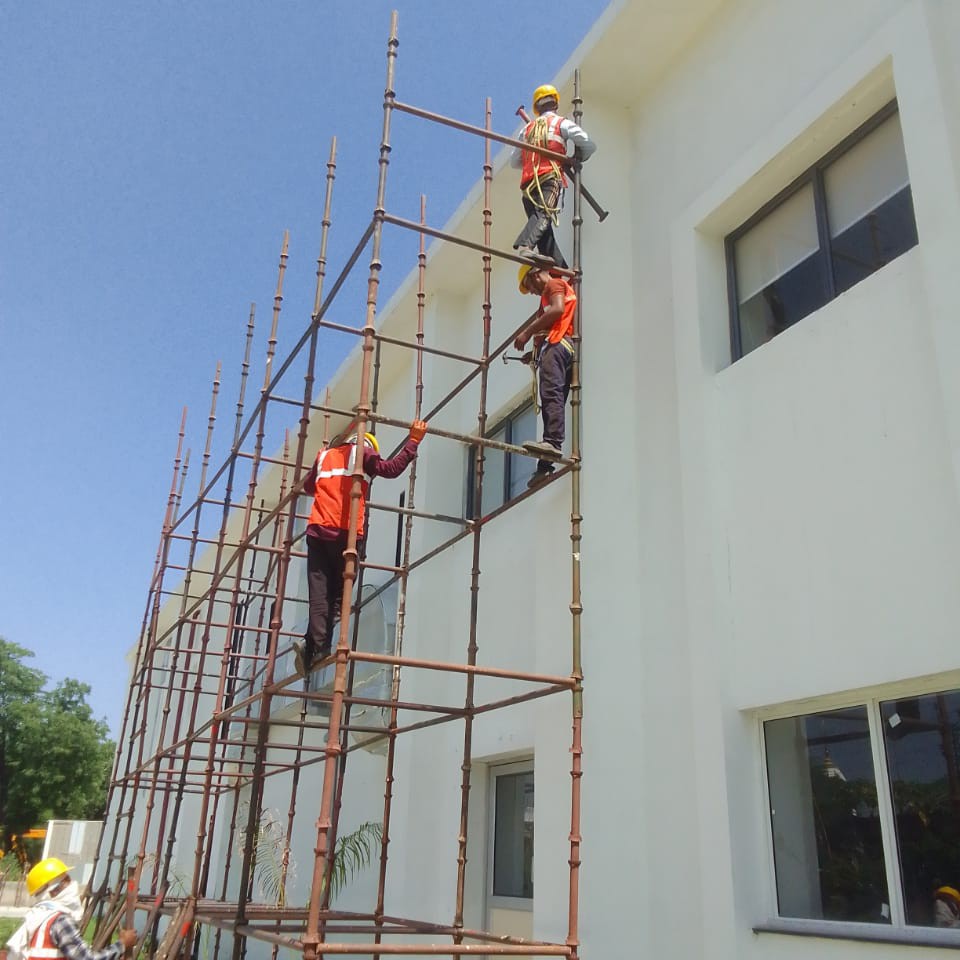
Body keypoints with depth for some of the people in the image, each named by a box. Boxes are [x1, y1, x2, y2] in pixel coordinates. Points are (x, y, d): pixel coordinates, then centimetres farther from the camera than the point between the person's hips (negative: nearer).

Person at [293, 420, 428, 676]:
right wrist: (413, 441, 5)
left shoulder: (324, 455, 24)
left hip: (317, 531, 4)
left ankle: (317, 646, -15)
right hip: (346, 533, -4)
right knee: (337, 593, 3)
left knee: (319, 593, -2)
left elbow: (308, 487, 35)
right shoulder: (363, 453, 9)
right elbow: (392, 468, -3)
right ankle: (315, 645, -9)